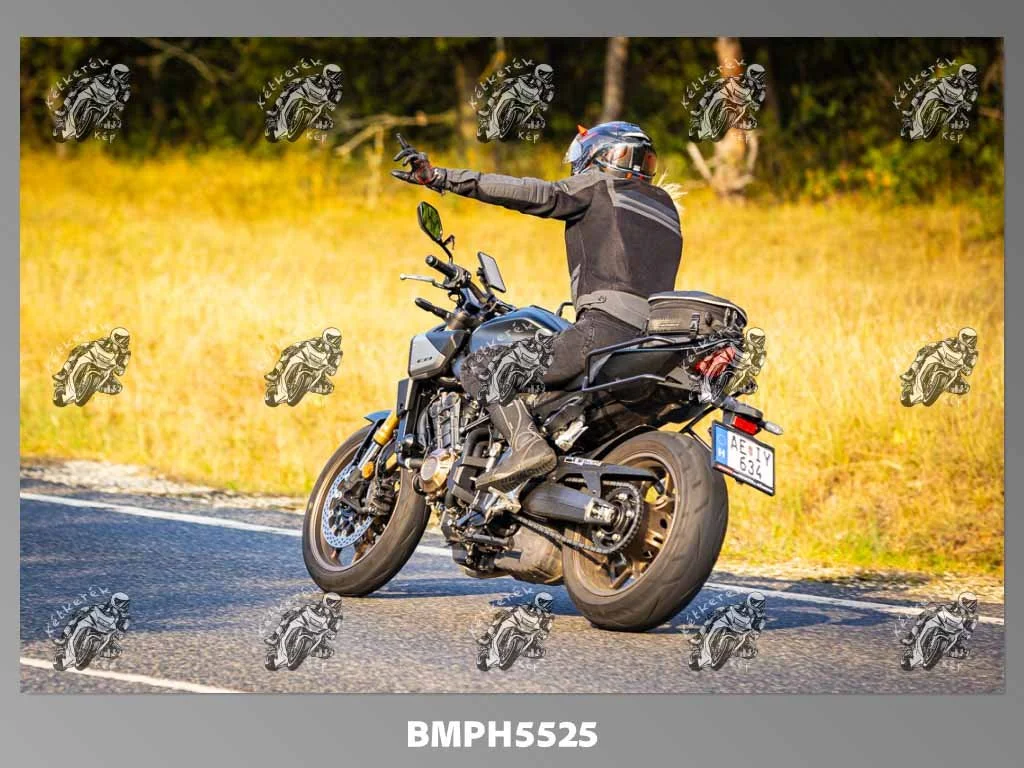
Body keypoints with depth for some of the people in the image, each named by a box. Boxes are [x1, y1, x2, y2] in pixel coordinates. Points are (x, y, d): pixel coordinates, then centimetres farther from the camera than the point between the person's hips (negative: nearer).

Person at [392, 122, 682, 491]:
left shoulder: (597, 187, 11)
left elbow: (531, 193, -3)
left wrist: (439, 177, -6)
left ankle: (527, 444, -31)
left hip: (606, 328, -8)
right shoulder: (665, 206, 31)